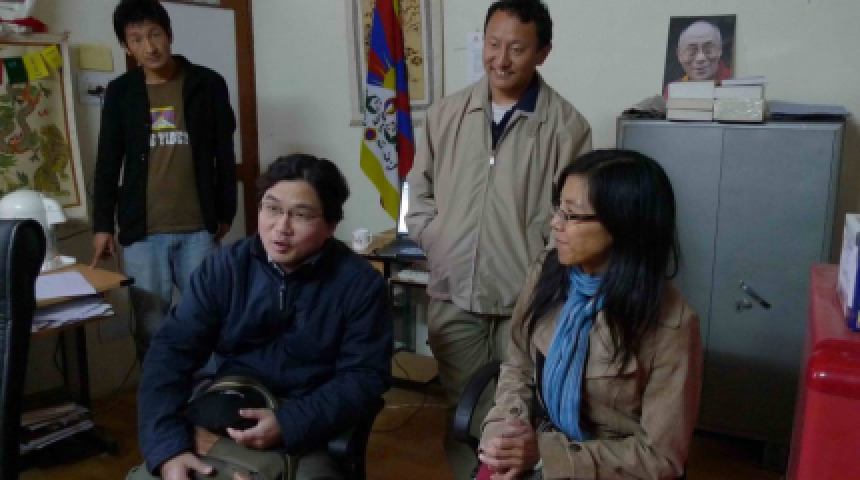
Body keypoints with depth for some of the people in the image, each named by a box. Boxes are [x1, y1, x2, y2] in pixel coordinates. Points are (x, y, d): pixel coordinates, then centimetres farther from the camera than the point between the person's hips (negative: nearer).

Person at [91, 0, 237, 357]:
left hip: (199, 228, -1)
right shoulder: (120, 92, 5)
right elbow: (108, 162, 9)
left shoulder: (208, 84, 2)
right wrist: (102, 224, 6)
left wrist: (225, 214, 6)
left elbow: (224, 155, 6)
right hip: (141, 231, 1)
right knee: (150, 328, 5)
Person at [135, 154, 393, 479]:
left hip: (310, 433, -2)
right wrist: (167, 448, -21)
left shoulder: (360, 284, -9)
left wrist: (290, 424, -23)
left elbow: (364, 375, -9)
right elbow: (172, 351, -7)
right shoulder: (223, 267, -3)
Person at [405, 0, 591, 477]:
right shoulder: (446, 113, 6)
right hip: (453, 296, 3)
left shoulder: (566, 125, -4)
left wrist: (531, 264, -12)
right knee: (463, 415, 15)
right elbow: (419, 192, 12)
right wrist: (439, 245, 0)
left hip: (525, 299, -2)